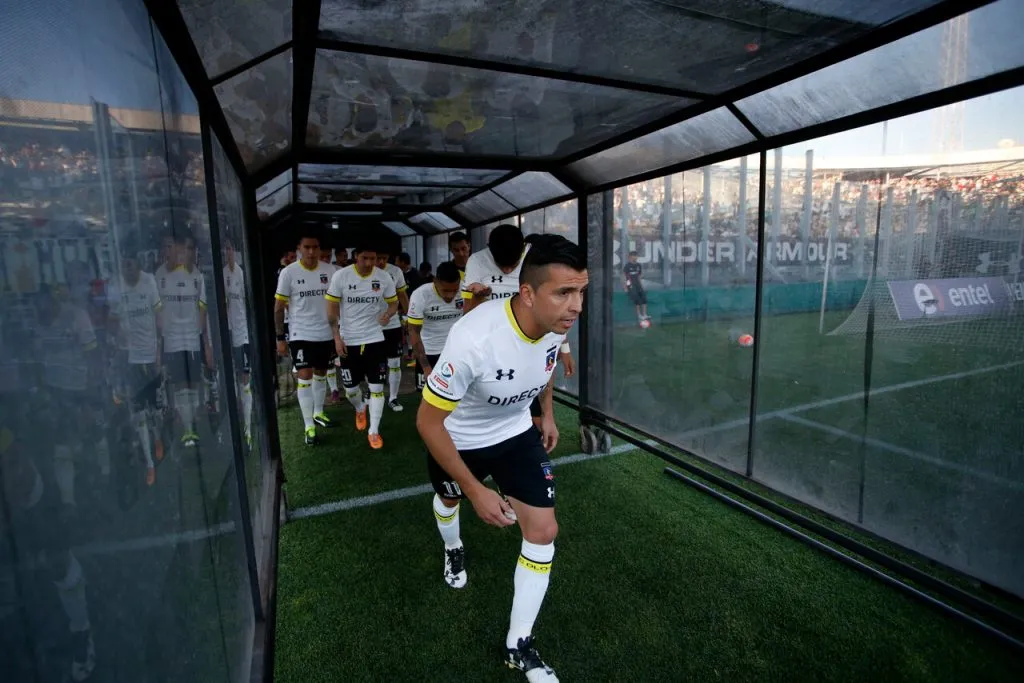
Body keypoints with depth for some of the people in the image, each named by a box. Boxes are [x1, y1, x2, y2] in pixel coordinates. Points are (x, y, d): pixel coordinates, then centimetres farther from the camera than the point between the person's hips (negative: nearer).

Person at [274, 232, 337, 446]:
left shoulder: (329, 270, -2)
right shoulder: (288, 273, -9)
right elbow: (279, 308, -3)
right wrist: (280, 337, -4)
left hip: (325, 333, 3)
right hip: (300, 334, -3)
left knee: (321, 374, 16)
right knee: (305, 376, -6)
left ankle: (318, 413, 35)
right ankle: (309, 427, 0)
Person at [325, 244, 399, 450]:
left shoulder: (384, 278, -7)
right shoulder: (340, 276, -10)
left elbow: (394, 302, 5)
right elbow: (332, 308, -4)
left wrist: (388, 314, -19)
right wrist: (336, 337, -8)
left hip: (375, 339, 0)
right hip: (349, 341, 0)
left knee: (377, 387, 1)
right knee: (350, 388, 10)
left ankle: (374, 431, 16)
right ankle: (360, 409, 45)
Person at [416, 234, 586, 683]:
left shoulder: (557, 323, -22)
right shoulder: (473, 339, -42)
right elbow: (427, 421, -30)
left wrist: (547, 414, 12)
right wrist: (477, 491, -26)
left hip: (516, 432, 4)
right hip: (457, 439, -3)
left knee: (544, 532, -2)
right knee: (450, 500, 28)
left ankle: (519, 646, 22)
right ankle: (453, 549, 67)